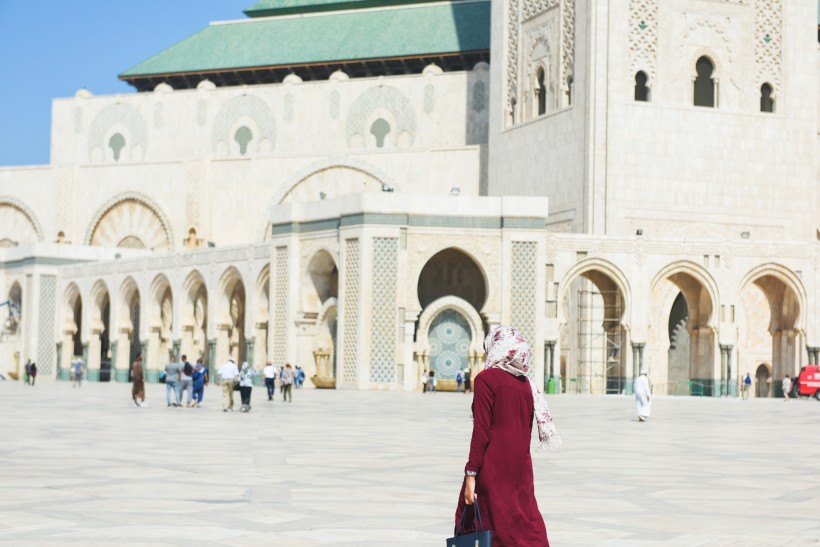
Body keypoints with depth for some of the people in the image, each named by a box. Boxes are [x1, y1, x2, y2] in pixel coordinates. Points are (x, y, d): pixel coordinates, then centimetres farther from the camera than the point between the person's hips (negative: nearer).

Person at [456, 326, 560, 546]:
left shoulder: (486, 378, -7)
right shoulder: (526, 383, 9)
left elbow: (481, 431, -13)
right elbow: (526, 430, 13)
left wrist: (470, 474, -12)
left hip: (492, 468, -6)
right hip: (521, 467, 6)